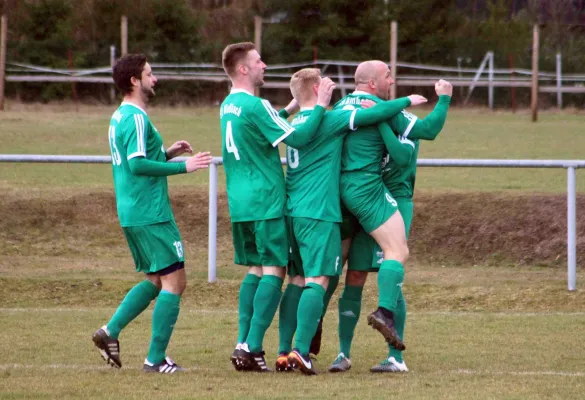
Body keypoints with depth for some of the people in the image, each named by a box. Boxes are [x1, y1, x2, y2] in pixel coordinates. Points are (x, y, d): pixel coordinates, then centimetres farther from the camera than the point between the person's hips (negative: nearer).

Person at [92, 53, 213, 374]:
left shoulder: (119, 117, 16)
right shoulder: (136, 118, -15)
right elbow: (137, 165, -23)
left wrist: (167, 153, 16)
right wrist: (183, 166, -20)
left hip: (132, 214, 10)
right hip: (150, 214, -10)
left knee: (155, 281, 19)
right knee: (174, 282, -5)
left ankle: (110, 331, 10)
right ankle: (156, 359, -5)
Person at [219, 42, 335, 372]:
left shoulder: (229, 106, 13)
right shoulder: (255, 106, -15)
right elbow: (297, 138, -19)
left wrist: (291, 108, 22)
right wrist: (321, 106, -11)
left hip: (239, 203, 9)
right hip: (266, 201, -9)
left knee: (255, 270, 13)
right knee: (274, 271, -5)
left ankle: (244, 345, 8)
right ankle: (252, 348, -12)